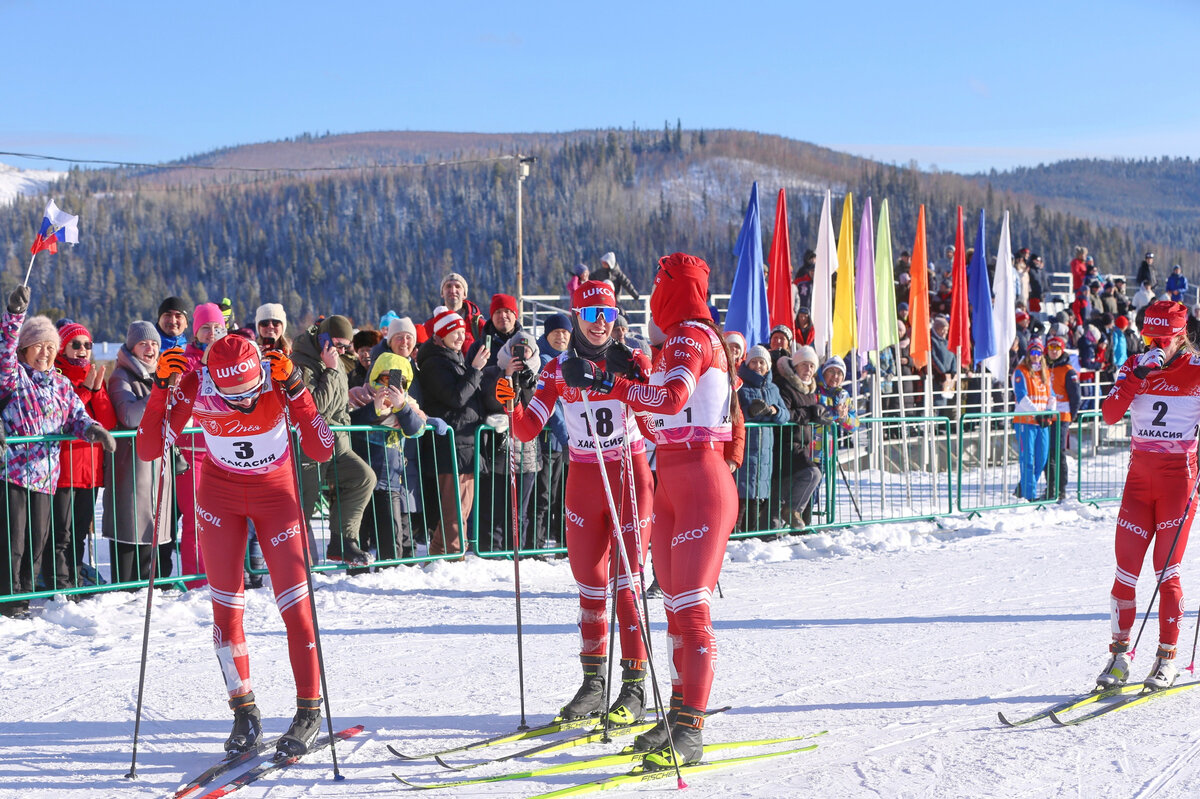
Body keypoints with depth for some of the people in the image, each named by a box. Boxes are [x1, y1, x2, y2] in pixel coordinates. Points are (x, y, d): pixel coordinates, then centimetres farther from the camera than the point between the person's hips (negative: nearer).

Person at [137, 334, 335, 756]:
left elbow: (322, 451, -30)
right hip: (219, 492, 1)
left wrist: (294, 389, -39)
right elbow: (148, 450, -23)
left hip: (276, 491, -1)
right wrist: (161, 389, -34)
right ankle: (244, 711, 16)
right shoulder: (195, 388, -24)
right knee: (226, 607, 1)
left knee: (295, 604, -5)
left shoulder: (279, 381, -26)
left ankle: (309, 709, 9)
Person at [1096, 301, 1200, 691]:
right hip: (1139, 475, 3)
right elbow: (1110, 415, -9)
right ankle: (1120, 653, 11)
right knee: (1125, 568, -1)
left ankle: (1167, 656, 8)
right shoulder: (1135, 366, 4)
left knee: (1166, 570, -3)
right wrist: (1140, 374, -18)